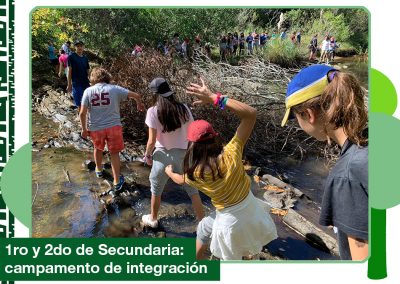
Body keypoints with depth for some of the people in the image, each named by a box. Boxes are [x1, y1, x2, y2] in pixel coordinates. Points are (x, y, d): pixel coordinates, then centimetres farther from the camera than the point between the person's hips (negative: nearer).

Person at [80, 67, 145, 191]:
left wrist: (84, 129, 5)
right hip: (113, 126, -1)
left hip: (96, 128, 1)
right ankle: (117, 181, 19)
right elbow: (136, 95, -2)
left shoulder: (88, 91, -3)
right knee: (114, 153, 14)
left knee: (98, 148, 29)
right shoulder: (115, 89, -5)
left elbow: (82, 113, -7)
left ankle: (99, 169, 52)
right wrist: (139, 104, 19)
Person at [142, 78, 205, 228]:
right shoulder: (183, 108, -6)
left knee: (156, 189, 23)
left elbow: (152, 140, -13)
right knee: (192, 189, 18)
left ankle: (153, 219, 42)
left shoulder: (153, 111, -14)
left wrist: (147, 155, 6)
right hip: (183, 154, 2)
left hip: (163, 155, -2)